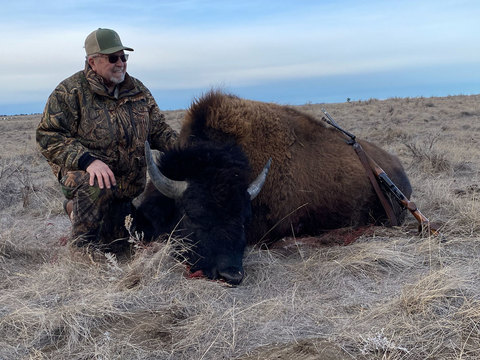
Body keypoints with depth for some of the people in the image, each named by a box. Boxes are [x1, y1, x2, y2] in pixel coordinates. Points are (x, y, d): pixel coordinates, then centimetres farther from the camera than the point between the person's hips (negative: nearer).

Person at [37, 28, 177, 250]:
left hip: (129, 185, 6)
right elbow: (48, 135, -16)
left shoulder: (138, 91, 6)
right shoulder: (71, 91, -11)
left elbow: (159, 130, 10)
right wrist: (87, 160, -32)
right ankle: (82, 249, -17)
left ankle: (76, 208, 40)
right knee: (97, 187, -41)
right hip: (83, 173, -5)